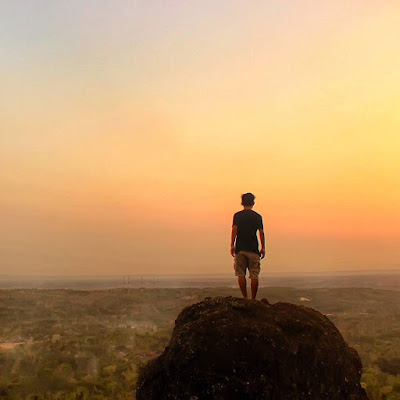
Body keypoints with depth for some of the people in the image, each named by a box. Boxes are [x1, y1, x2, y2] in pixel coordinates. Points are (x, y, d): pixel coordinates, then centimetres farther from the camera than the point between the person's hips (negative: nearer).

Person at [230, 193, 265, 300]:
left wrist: (232, 245, -7)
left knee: (241, 274, 5)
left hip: (240, 249, 0)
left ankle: (245, 298, 3)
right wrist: (263, 248, 7)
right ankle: (253, 299, 3)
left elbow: (234, 230, -7)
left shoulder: (237, 215, 4)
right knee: (254, 275, 3)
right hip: (253, 249, 0)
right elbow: (261, 233, 2)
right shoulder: (257, 216, 5)